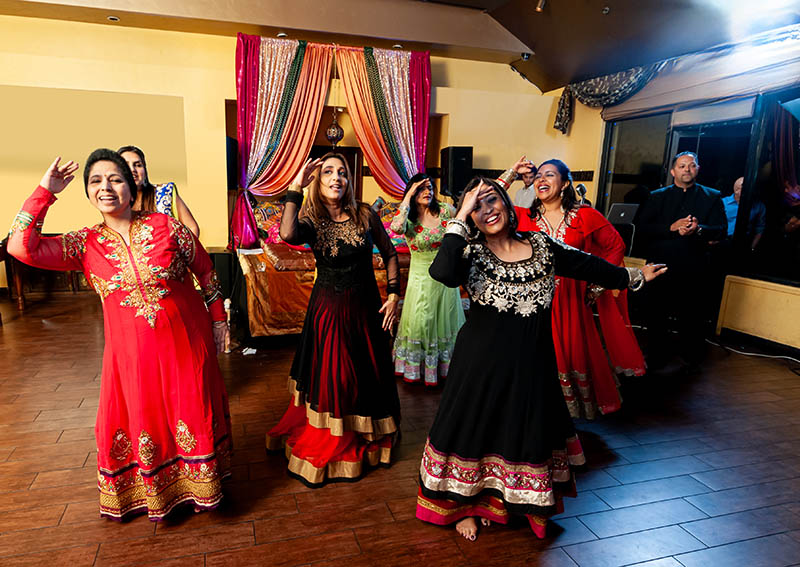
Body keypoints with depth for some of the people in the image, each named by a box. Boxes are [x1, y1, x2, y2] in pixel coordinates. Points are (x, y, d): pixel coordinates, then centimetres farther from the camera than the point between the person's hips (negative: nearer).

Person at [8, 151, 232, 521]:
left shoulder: (165, 226, -7)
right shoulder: (84, 244, -1)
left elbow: (206, 271, 0)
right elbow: (21, 247, -14)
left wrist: (218, 320, 2)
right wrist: (45, 191, -10)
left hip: (185, 342, -1)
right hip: (132, 351, 2)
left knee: (194, 414, 11)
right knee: (142, 421, 15)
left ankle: (200, 485, 37)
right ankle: (154, 492, 43)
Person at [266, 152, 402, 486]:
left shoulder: (365, 215, -5)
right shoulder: (311, 220, -9)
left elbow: (389, 254, 5)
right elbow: (288, 235, -34)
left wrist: (393, 295, -2)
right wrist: (295, 188, -27)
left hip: (365, 307, 2)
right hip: (327, 309, -1)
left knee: (368, 373, 15)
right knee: (329, 378, 10)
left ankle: (368, 439, 41)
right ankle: (327, 446, 35)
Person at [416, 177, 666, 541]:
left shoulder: (541, 246, -2)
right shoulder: (471, 252, -13)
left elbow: (587, 266, 12)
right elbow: (442, 273, -36)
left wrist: (634, 277, 24)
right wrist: (461, 217, -29)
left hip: (530, 365, 4)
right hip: (481, 364, -3)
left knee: (527, 434, 19)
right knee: (475, 431, 13)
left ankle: (517, 501, 47)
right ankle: (465, 505, 38)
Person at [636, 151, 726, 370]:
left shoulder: (711, 196, 8)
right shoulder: (657, 196, 8)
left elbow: (721, 230, 0)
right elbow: (641, 227, -3)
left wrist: (698, 229, -21)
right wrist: (672, 228, -17)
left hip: (693, 270, 0)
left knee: (692, 317, 7)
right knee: (656, 315, 10)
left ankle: (691, 359, 26)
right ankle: (657, 358, 27)